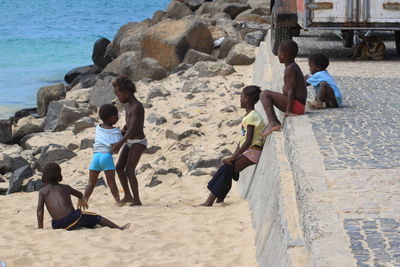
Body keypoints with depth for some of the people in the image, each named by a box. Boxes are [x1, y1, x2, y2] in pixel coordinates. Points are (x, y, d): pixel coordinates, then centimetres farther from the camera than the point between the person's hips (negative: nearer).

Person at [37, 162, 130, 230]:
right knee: (97, 218, 18)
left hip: (57, 225, -1)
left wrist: (40, 227, 7)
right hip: (72, 219, 1)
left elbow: (39, 210, 1)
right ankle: (120, 228, 21)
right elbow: (80, 194, 38)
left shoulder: (42, 191, 12)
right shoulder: (65, 188, 19)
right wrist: (81, 200, 61)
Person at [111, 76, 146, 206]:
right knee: (119, 168, 8)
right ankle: (128, 196, 17)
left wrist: (120, 143, -38)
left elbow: (133, 128, -30)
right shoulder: (128, 106, 9)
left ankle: (137, 200, -9)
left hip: (138, 142, -9)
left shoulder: (137, 107, -21)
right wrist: (121, 133, -1)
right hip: (130, 142, 9)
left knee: (129, 171, -14)